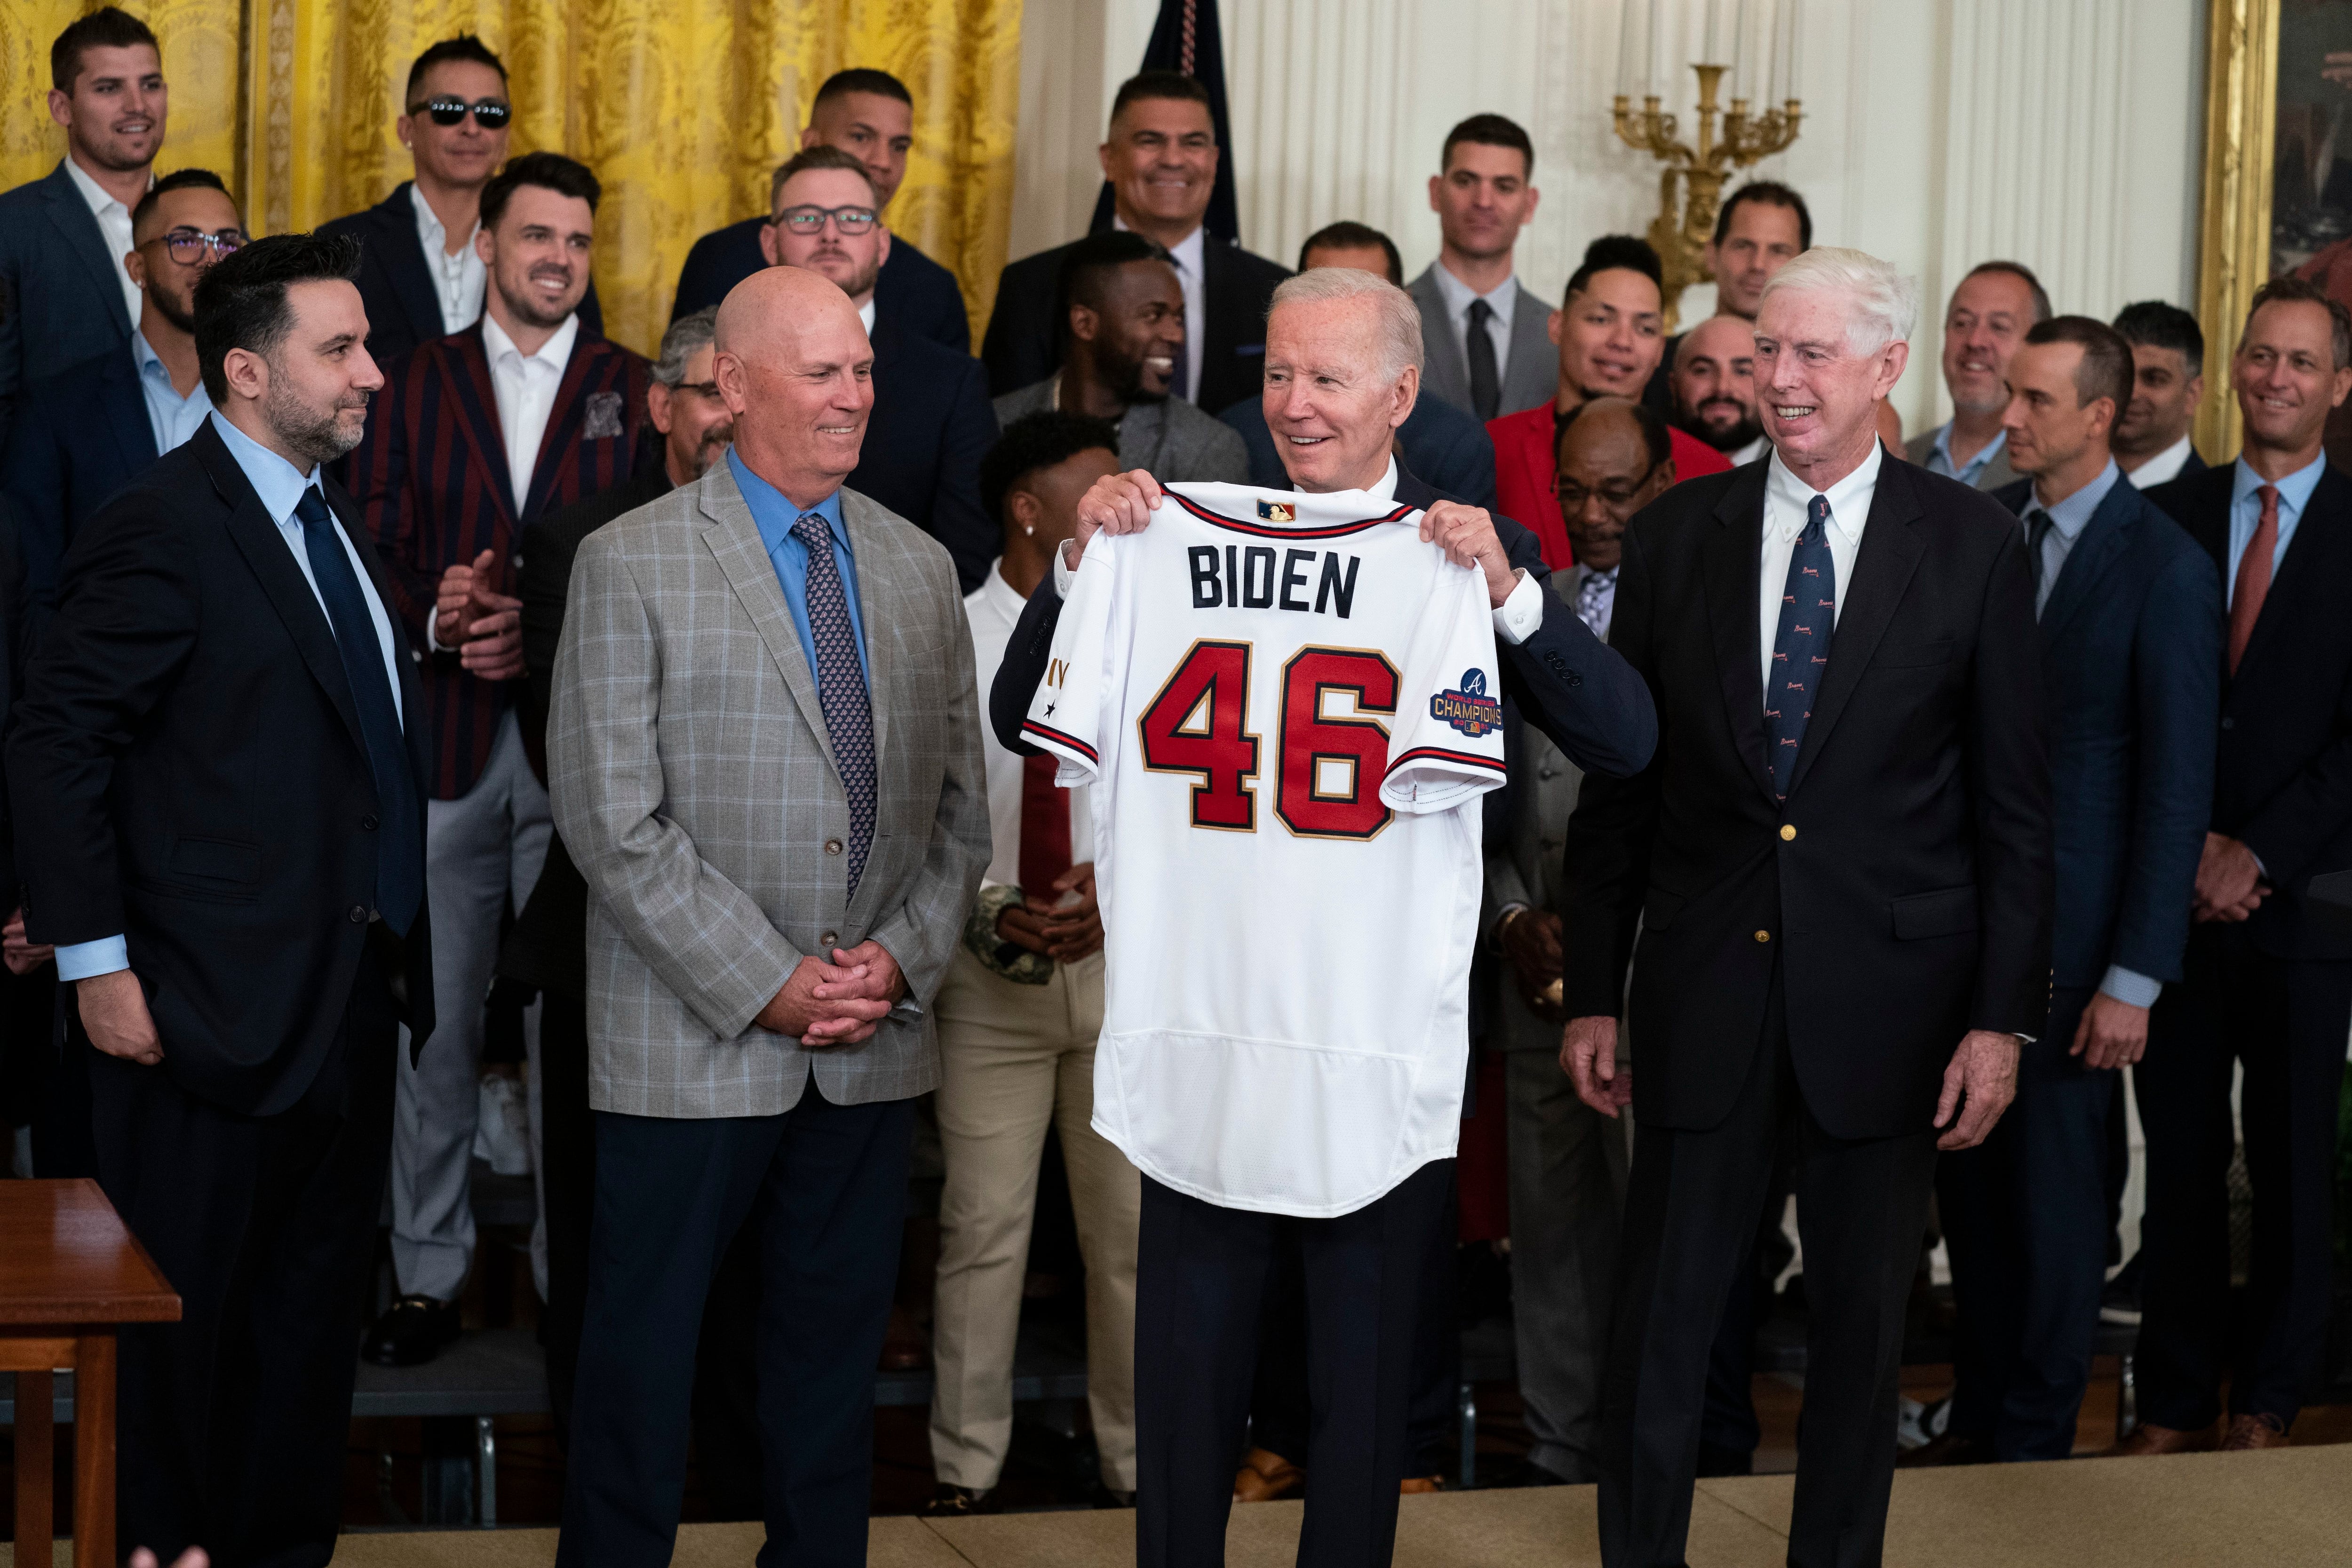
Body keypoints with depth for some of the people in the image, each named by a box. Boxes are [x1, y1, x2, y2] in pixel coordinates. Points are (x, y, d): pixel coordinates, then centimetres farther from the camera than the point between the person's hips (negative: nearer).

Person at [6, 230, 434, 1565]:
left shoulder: (333, 517, 12)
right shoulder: (164, 530, -14)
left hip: (353, 1002, 8)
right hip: (220, 1008, -8)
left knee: (314, 1314, 17)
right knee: (188, 1329, 6)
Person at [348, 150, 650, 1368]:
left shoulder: (635, 391, 6)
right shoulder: (415, 387, 11)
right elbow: (373, 557, 6)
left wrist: (544, 628, -14)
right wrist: (439, 620, -13)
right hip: (444, 748, 2)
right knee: (433, 1018, 7)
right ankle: (428, 1273, 18)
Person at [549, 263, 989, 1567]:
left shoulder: (920, 568, 10)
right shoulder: (630, 565, -6)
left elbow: (959, 803, 12)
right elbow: (614, 823, -11)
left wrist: (900, 957, -4)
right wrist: (769, 982, -15)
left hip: (875, 1046, 4)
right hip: (692, 1048, -4)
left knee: (835, 1351, 13)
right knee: (643, 1358, 5)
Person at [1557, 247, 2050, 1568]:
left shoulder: (1974, 544, -1)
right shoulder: (1678, 534, 4)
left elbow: (2016, 803, 0)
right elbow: (1620, 783, 7)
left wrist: (2003, 1013, -5)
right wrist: (1593, 989, 4)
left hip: (1886, 994, -1)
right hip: (1707, 997, 1)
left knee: (1864, 1320, 11)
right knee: (1662, 1319, 4)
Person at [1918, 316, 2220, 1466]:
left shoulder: (2164, 567, -10)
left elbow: (2178, 785, -10)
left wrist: (2135, 978, -12)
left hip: (2069, 925, -5)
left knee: (2052, 1186, 5)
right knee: (1966, 1174, 11)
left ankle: (2035, 1440, 20)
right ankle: (1977, 1413, 26)